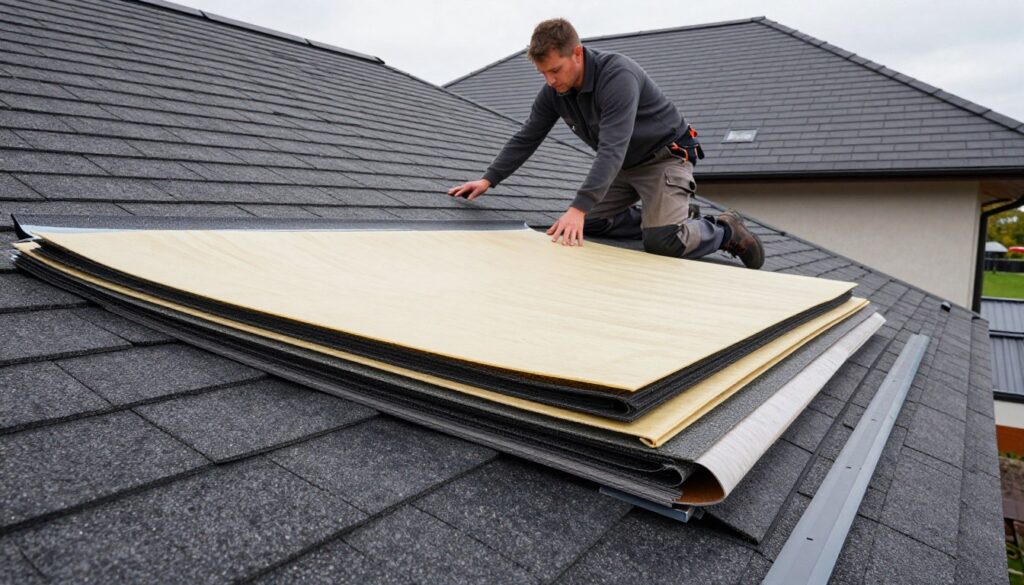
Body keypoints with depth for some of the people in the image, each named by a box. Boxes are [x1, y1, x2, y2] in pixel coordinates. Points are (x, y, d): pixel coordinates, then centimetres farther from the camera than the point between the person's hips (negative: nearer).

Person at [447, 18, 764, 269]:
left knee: (662, 242, -26)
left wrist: (578, 208, -49)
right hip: (625, 165, 8)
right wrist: (488, 180, -10)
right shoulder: (554, 91, -9)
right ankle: (673, 218, 14)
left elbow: (612, 148, -41)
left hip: (667, 156, -8)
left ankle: (726, 230, 5)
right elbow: (525, 139, -1)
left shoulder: (618, 75, -31)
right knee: (589, 223, 1)